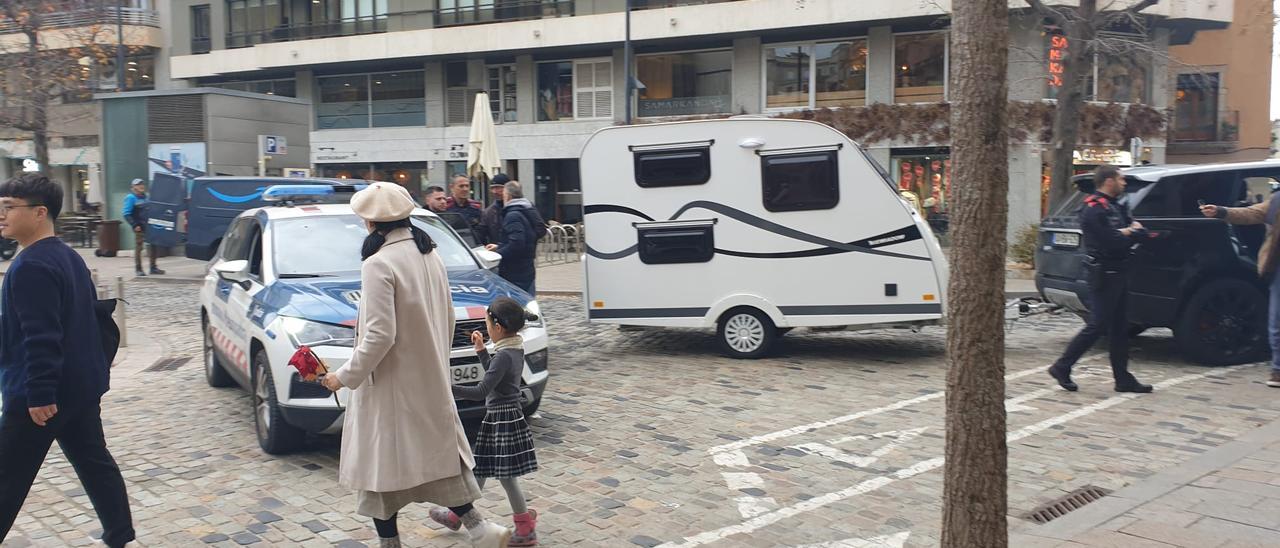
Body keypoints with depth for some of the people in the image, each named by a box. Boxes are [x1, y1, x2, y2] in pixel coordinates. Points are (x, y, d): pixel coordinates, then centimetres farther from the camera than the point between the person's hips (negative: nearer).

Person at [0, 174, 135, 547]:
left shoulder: (30, 267, -19)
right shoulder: (69, 258, 13)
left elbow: (41, 337, -24)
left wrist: (39, 394, -23)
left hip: (41, 394, -10)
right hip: (80, 386, 10)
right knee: (94, 462, 13)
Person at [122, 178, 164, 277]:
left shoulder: (145, 197, 13)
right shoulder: (131, 198, -7)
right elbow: (126, 214, -12)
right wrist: (134, 225, -18)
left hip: (149, 227, 7)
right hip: (139, 228, -7)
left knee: (153, 246, 6)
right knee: (138, 248, -1)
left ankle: (153, 268, 14)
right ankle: (138, 269, 6)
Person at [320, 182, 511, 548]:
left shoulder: (378, 264, -19)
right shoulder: (431, 255, 5)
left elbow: (379, 335, -23)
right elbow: (447, 319, 11)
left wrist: (346, 376, -12)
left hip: (390, 384, -8)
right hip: (431, 381, 8)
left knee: (381, 462, 6)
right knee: (436, 452, 17)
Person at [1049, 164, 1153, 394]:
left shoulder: (1115, 206, 15)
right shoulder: (1094, 210, -16)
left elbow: (1140, 231, 13)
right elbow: (1112, 244, -23)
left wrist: (1131, 231, -10)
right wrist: (1130, 234, -4)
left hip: (1118, 273, 10)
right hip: (1103, 274, -10)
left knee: (1119, 327, 11)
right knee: (1097, 326, -7)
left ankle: (1123, 379, 15)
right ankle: (1062, 368, 3)